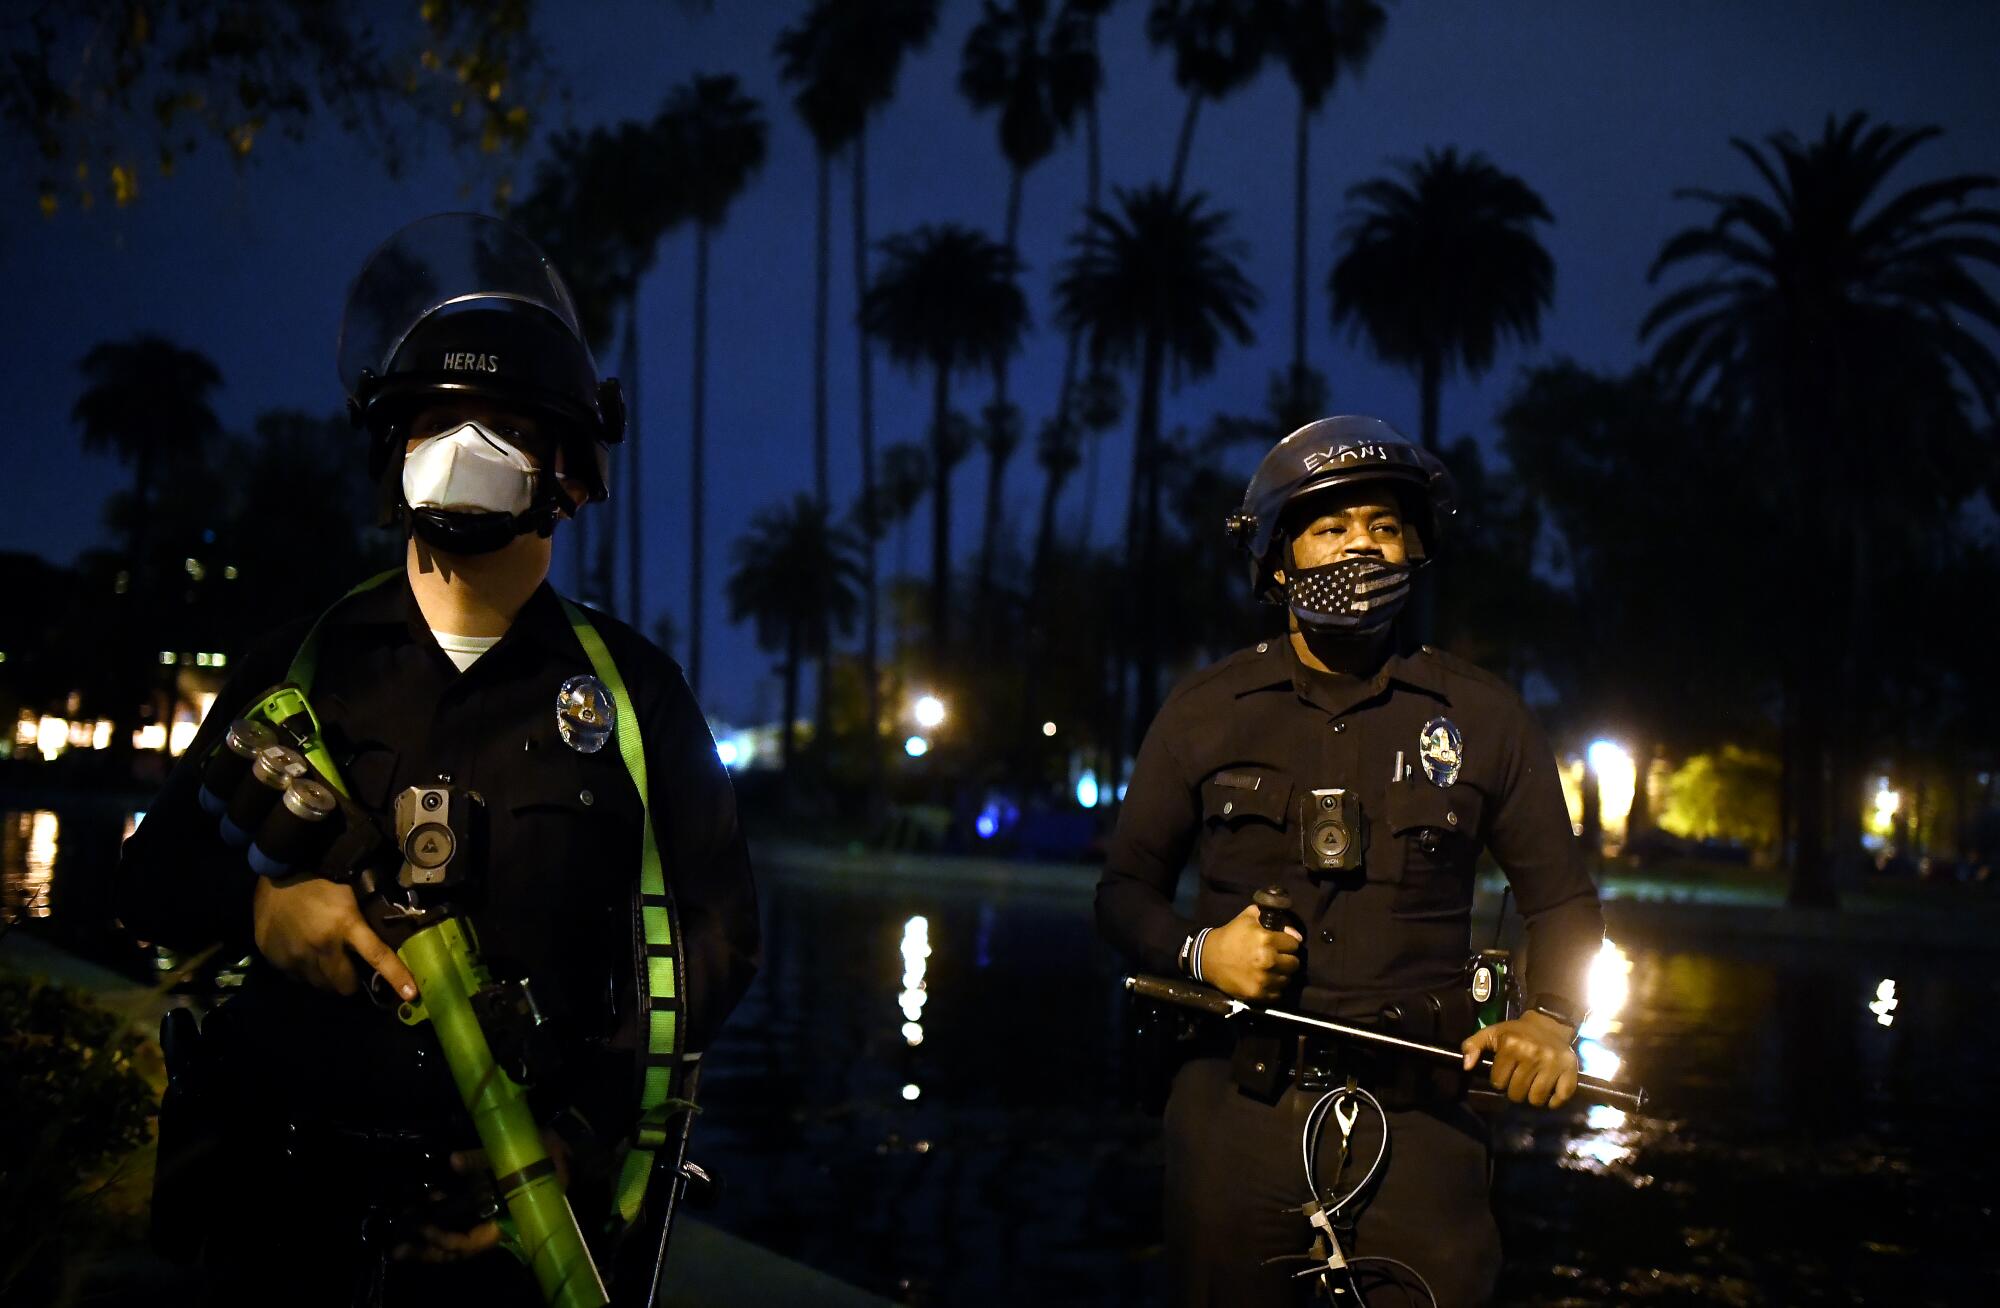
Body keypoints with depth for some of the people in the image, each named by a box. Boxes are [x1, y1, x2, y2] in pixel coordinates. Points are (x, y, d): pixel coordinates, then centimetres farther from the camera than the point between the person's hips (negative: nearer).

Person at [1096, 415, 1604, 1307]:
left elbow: (1561, 898, 11)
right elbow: (1127, 887, 12)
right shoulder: (1206, 713, 7)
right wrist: (1198, 951, -9)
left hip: (1415, 1125, 0)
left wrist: (1551, 1016, -9)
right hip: (1241, 1115, 1)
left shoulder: (1481, 717, 6)